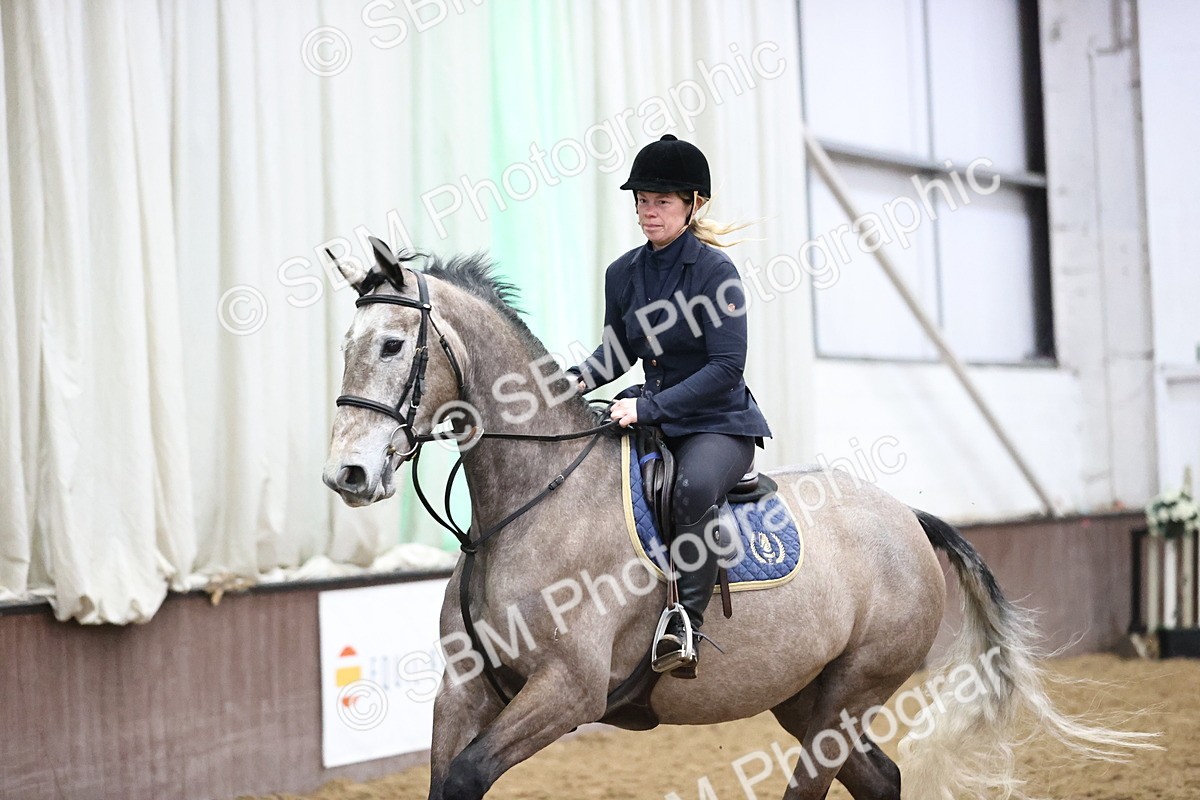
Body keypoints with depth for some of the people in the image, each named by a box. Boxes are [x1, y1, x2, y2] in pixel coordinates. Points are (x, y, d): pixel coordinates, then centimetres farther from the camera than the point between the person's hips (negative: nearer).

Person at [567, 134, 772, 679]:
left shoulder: (715, 270, -12)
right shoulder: (623, 274, 5)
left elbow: (726, 367, -18)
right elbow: (617, 353, 20)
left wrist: (649, 406, -26)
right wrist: (578, 379, -3)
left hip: (721, 422, -6)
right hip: (653, 419, 6)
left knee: (695, 486, -37)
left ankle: (684, 629, -30)